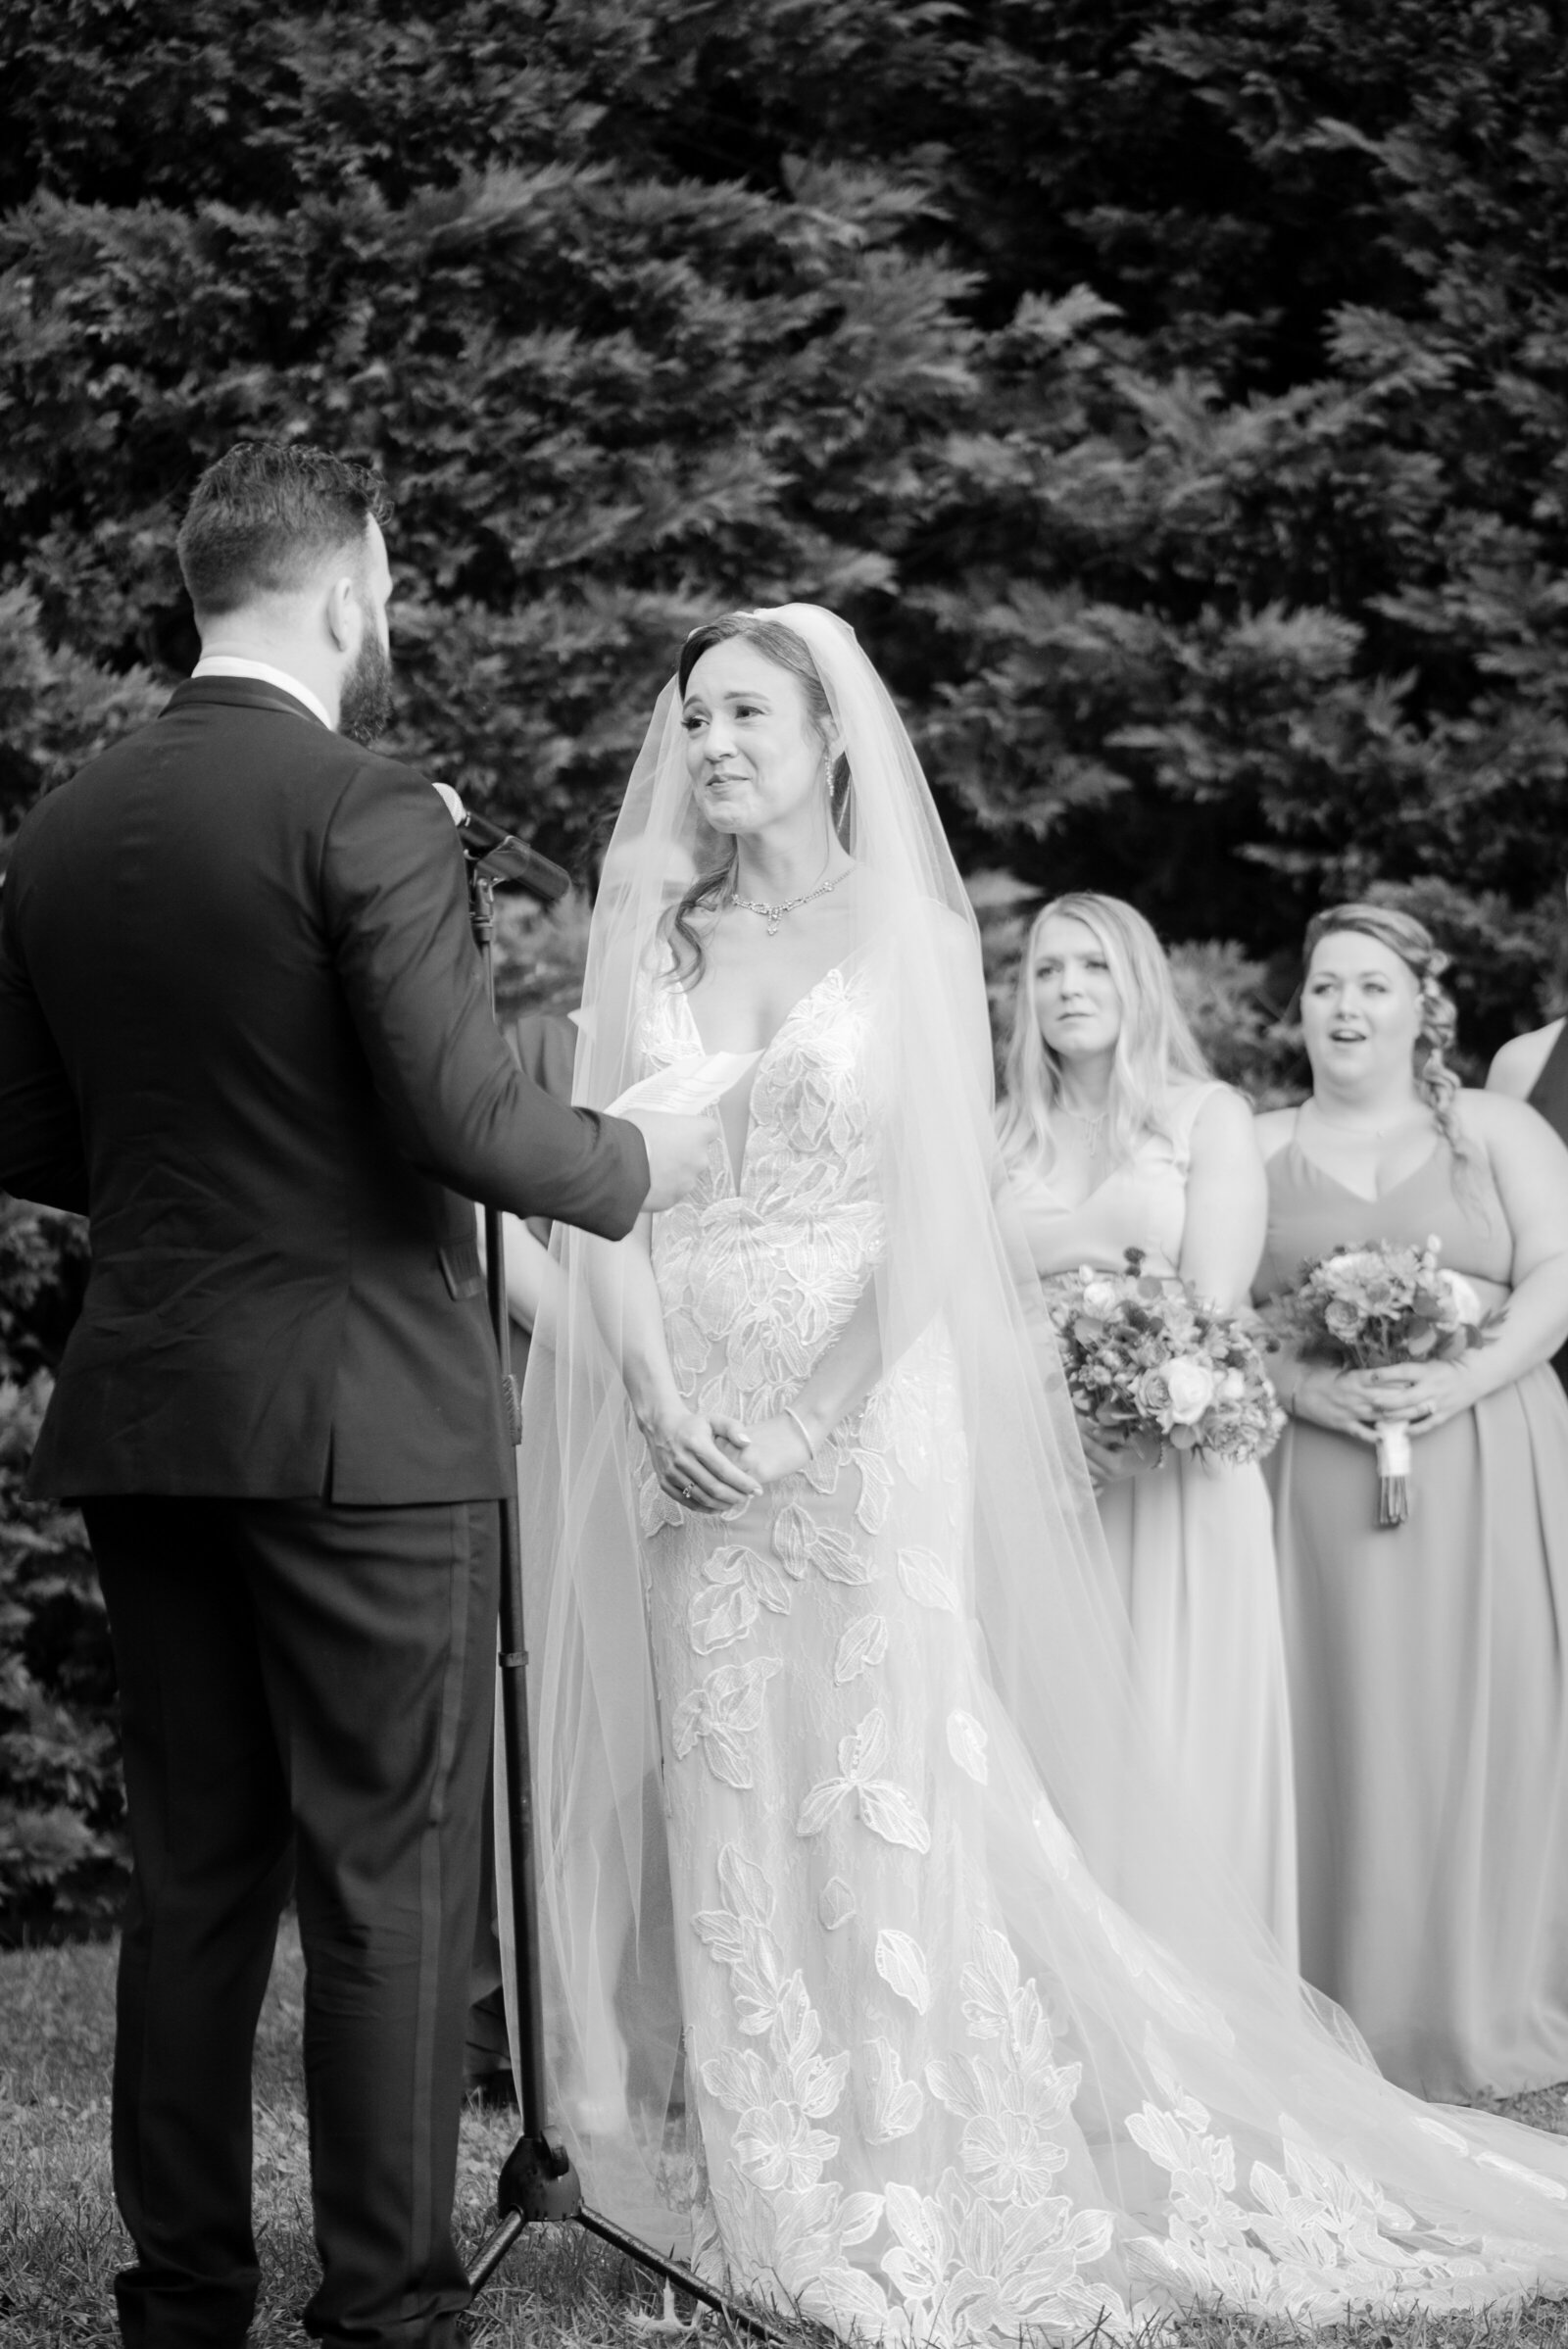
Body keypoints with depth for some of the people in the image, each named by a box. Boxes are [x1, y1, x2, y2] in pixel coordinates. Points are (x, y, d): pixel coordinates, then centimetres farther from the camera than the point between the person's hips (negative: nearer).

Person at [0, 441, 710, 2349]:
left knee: (189, 1877, 13)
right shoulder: (367, 812, -12)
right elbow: (460, 1115, -18)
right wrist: (631, 1166, 0)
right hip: (360, 1420, -6)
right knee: (387, 1883, 2)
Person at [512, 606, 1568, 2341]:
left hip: (865, 1412, -3)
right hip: (687, 1429, 3)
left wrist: (794, 1422, -12)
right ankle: (764, 2197, 9)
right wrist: (660, 1405, -11)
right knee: (721, 1797, 2)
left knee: (888, 1785, -5)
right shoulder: (649, 944, 11)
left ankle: (923, 2203, 1)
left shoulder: (911, 933, 3)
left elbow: (931, 1219, -3)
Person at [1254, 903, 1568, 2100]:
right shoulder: (1258, 1150, 12)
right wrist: (1309, 1385, -14)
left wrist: (1465, 1380, -16)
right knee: (1347, 1729, -3)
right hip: (1319, 1483, 1)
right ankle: (1356, 2014, 5)